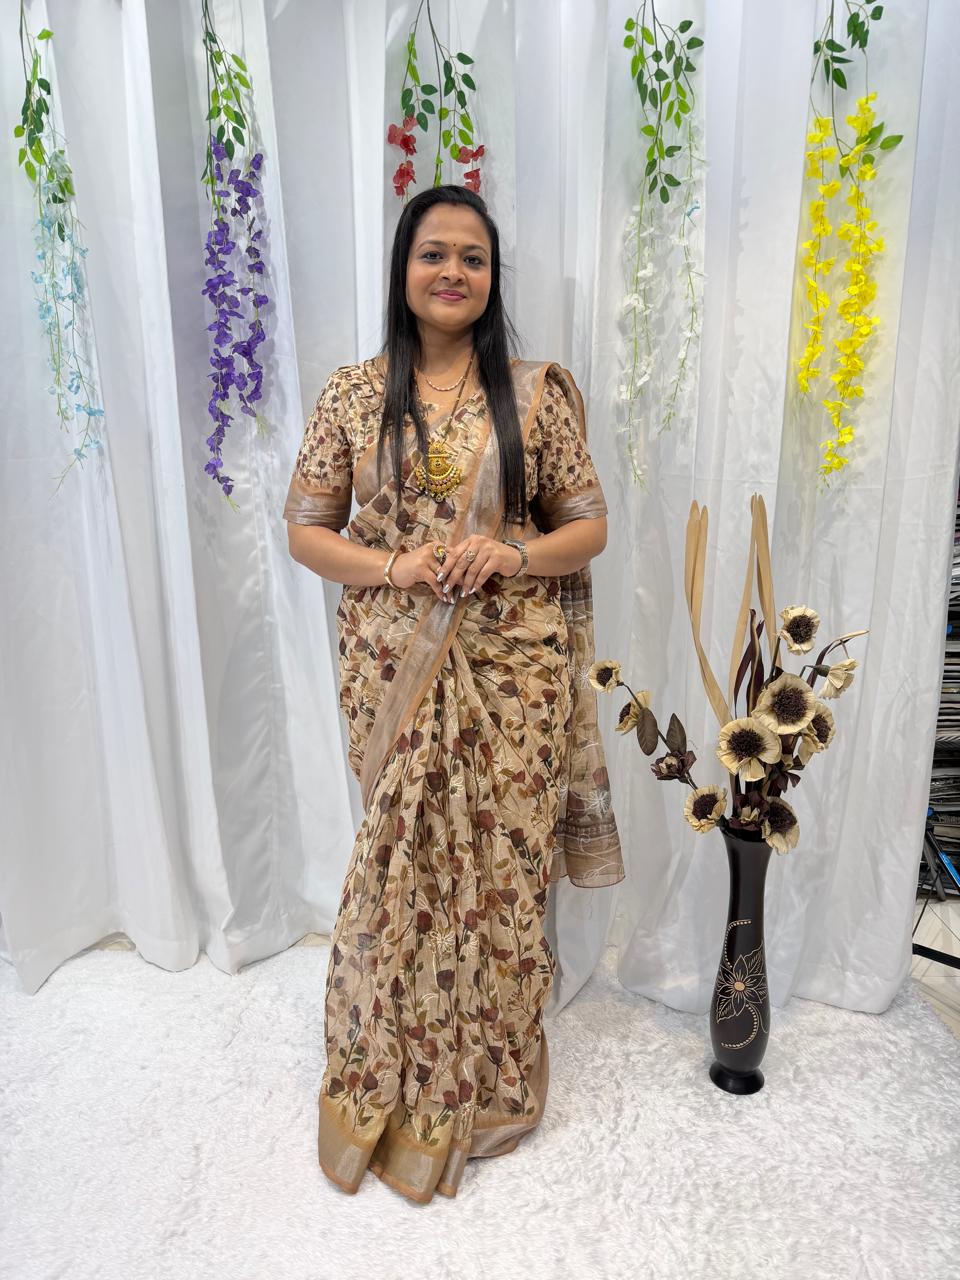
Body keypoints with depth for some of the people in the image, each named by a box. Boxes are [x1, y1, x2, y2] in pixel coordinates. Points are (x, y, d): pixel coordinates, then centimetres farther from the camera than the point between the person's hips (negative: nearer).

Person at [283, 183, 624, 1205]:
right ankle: (394, 1080, 34)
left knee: (502, 863, 7)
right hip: (394, 670, 0)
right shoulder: (353, 393, 5)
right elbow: (305, 529, 5)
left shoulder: (536, 392, 4)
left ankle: (490, 1077, 33)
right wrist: (392, 567, -13)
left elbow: (589, 526, 5)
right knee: (402, 863, 7)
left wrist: (515, 555, -15)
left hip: (513, 669, 0)